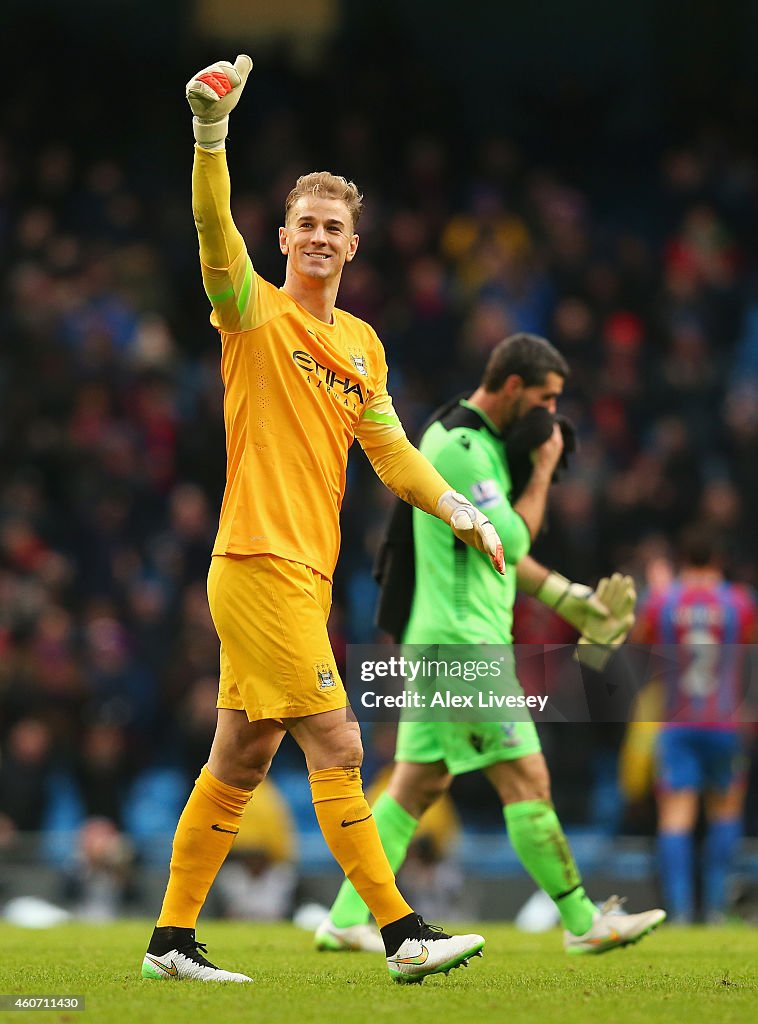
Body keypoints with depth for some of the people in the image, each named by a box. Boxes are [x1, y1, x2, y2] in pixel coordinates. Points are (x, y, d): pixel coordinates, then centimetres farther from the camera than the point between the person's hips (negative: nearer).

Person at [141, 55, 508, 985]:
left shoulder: (362, 342, 16)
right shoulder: (255, 314, -5)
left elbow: (388, 447, 22)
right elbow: (215, 229, -21)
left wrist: (457, 510, 10)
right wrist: (210, 131, -35)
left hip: (306, 575, 8)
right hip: (258, 566, -8)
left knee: (240, 762, 11)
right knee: (337, 749, -9)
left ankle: (172, 938, 17)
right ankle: (402, 934, -8)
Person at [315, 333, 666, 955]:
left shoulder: (478, 442, 17)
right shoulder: (459, 448, -17)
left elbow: (495, 546, 26)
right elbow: (512, 538, -19)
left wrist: (565, 597, 25)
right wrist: (543, 469, -7)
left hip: (445, 644, 11)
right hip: (464, 645, -11)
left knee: (418, 784, 10)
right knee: (526, 780, -5)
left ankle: (346, 921, 10)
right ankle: (582, 922, 0)